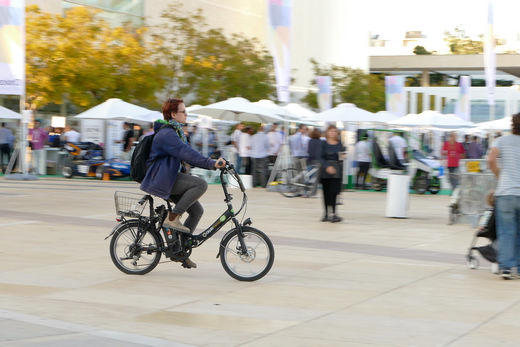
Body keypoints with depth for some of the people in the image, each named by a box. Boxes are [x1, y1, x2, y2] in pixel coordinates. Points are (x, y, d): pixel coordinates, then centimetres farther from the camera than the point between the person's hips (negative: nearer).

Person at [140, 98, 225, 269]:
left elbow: (187, 154, 19)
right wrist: (211, 163, -33)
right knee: (201, 184, -25)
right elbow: (187, 153, -28)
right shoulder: (167, 134, -17)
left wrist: (213, 163, 8)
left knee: (197, 210, 3)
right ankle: (172, 218, -16)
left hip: (170, 178, 10)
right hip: (160, 180, -10)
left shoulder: (175, 132, 18)